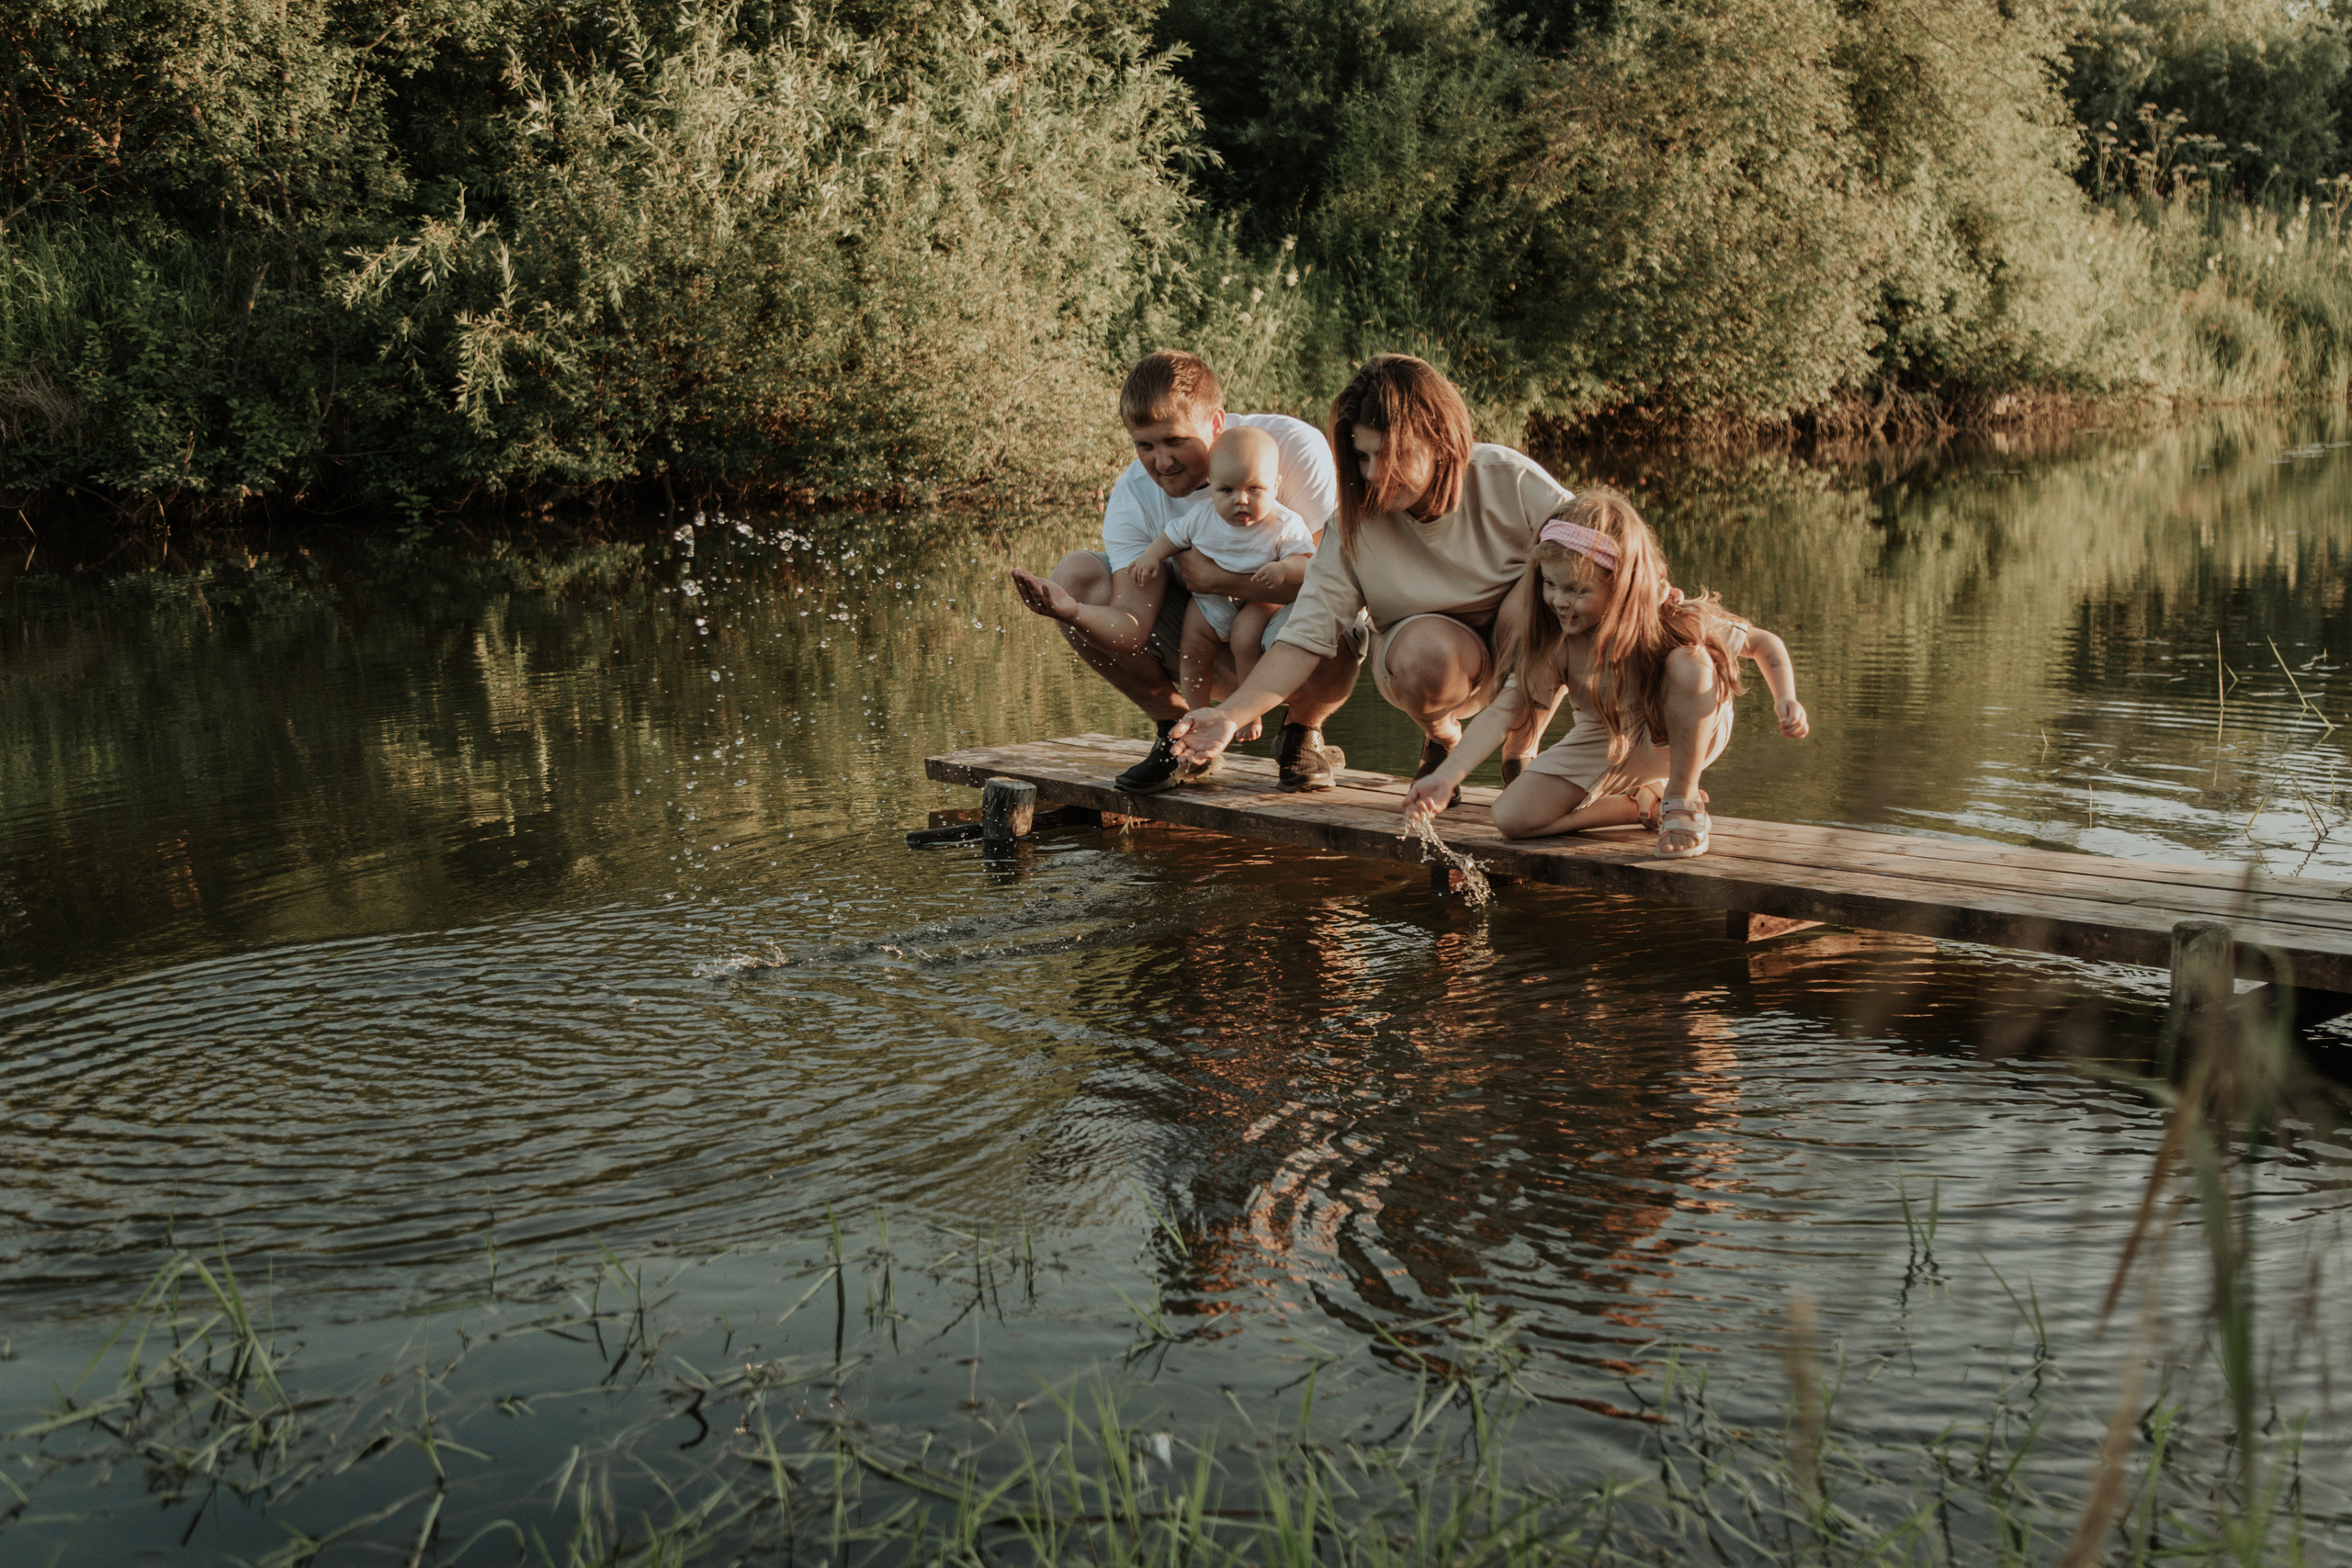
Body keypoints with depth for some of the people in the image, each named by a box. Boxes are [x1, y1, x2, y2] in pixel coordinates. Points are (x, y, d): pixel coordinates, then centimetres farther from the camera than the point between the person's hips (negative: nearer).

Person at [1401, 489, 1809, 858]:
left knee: (1690, 662, -36)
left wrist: (1786, 700, -33)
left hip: (1686, 738, -3)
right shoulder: (1551, 643, -20)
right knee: (1512, 817, -17)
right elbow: (1501, 712, -24)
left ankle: (1682, 800, -15)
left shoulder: (1673, 625, -27)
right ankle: (1645, 803, 3)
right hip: (1605, 746, 3)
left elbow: (1764, 645, -15)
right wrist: (1446, 777, -36)